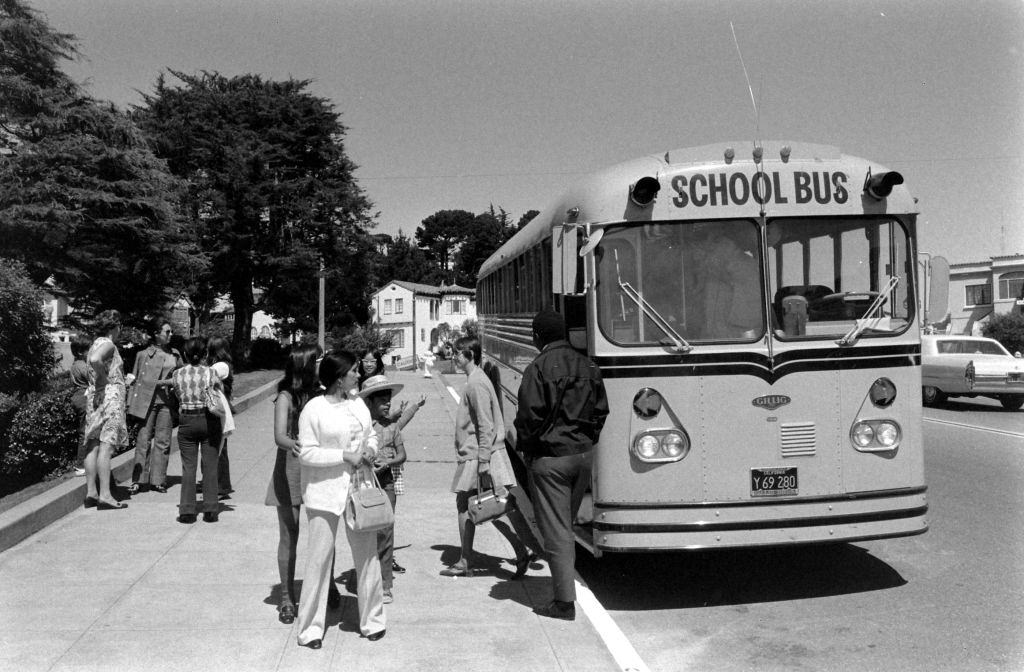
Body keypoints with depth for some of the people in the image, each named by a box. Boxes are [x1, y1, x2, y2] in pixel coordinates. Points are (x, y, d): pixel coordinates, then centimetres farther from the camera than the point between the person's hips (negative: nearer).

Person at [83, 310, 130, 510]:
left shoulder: (95, 344, 19)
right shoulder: (107, 344, -10)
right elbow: (95, 360, -29)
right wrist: (104, 378, -17)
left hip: (94, 396, 9)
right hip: (109, 395, -9)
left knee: (93, 446, 8)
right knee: (106, 446, -11)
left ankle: (91, 492, 10)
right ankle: (104, 494, -13)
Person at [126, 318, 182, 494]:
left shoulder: (175, 355, 13)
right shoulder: (143, 354, 3)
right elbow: (135, 380, 4)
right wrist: (131, 403, -1)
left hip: (167, 401, 3)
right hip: (147, 400, -3)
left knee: (163, 441, 3)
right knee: (144, 440, -2)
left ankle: (158, 480, 9)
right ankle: (139, 480, 4)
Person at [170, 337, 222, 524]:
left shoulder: (177, 374, -2)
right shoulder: (209, 373, -8)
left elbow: (178, 396, 1)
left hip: (187, 422, 1)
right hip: (208, 420, -1)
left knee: (188, 467, 8)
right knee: (210, 466, 7)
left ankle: (187, 511, 8)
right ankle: (210, 510, 10)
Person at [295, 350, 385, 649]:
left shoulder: (358, 403, 8)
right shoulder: (313, 409, -11)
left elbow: (371, 435, 19)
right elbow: (307, 453, -14)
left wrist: (370, 449, -3)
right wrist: (345, 455, -19)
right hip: (324, 493, -6)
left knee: (368, 555, 10)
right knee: (319, 559, 2)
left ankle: (372, 621, 26)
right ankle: (311, 628, 16)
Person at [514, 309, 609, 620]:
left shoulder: (538, 368, -14)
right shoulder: (587, 366, 6)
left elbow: (530, 416, -17)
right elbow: (601, 410, 9)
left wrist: (524, 447, 0)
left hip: (550, 457, -7)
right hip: (583, 455, 7)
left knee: (556, 530, 0)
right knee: (567, 524, 21)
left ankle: (565, 601, 4)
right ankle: (565, 583, 32)